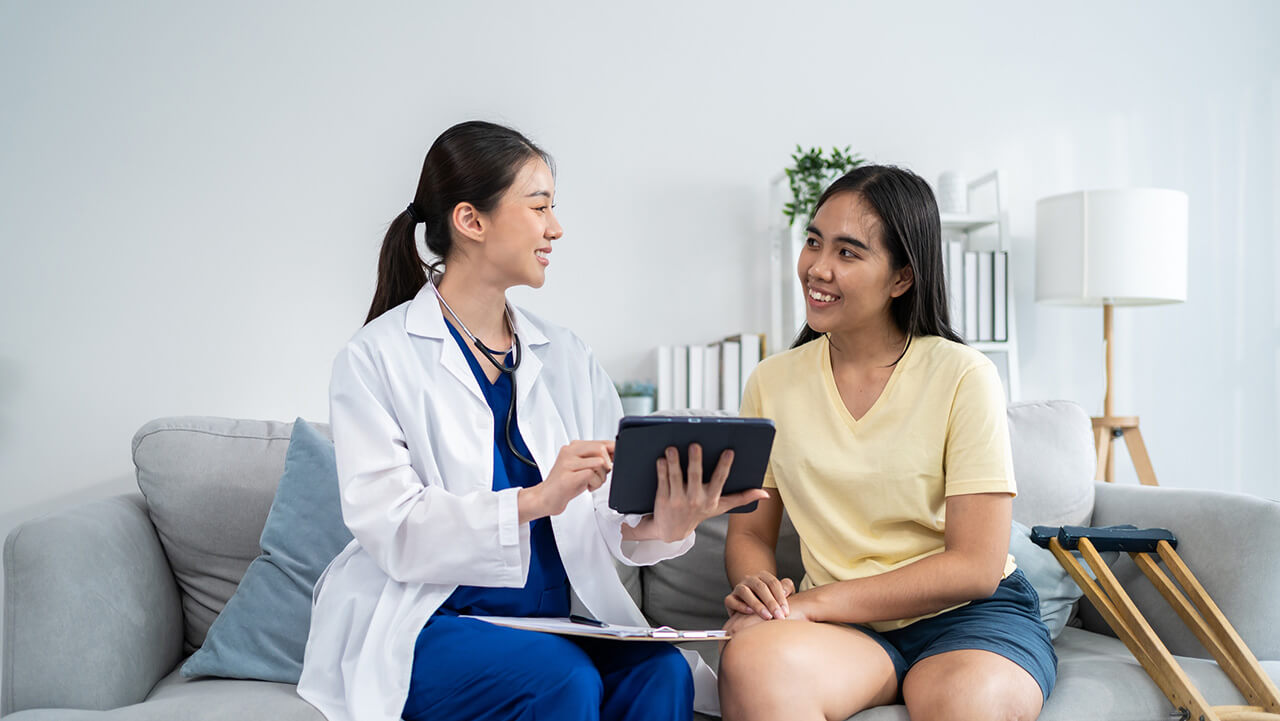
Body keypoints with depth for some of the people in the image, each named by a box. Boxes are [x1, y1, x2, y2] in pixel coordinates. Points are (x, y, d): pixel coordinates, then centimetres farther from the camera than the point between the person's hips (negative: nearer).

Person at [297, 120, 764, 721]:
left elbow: (605, 518, 2)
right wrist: (533, 500, -29)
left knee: (661, 669, -24)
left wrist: (662, 525, -21)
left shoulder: (566, 358, 12)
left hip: (556, 620, 5)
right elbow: (389, 529, -16)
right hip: (424, 628, -4)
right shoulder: (376, 359, -4)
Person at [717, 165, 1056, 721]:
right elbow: (749, 533, 11)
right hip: (843, 630, 2)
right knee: (753, 662, -32)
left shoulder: (963, 377, -6)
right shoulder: (770, 384, 5)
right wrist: (755, 586, -14)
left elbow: (976, 566, -10)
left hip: (967, 615, -2)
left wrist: (814, 602, -17)